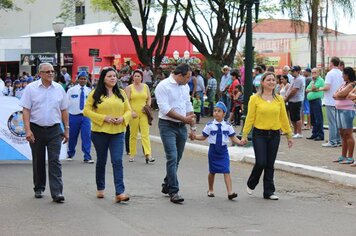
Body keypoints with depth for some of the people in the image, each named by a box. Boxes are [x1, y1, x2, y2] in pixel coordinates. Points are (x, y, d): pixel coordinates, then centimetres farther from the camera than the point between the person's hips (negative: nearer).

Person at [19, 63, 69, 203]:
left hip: (54, 130, 1)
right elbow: (26, 110, -5)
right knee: (38, 161, 10)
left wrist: (66, 129, 8)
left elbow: (64, 111, 10)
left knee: (55, 161, -7)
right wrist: (28, 130, -13)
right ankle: (39, 189, 25)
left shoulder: (59, 89, 5)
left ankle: (57, 192, -11)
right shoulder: (31, 88, -2)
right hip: (36, 129, -1)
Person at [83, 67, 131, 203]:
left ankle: (120, 192, -13)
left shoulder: (121, 93, 8)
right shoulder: (95, 94, -2)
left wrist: (123, 118, -10)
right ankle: (100, 189, 30)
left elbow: (128, 110, 12)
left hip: (117, 132, 1)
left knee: (117, 161, -9)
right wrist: (103, 118, -15)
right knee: (101, 161, 12)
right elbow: (86, 111, -6)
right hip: (100, 132, -1)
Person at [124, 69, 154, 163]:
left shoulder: (145, 86, 11)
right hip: (133, 114, -2)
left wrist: (148, 107, 2)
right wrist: (131, 112, -13)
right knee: (133, 134, 4)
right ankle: (132, 154, 14)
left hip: (144, 113, 2)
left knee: (145, 134, -7)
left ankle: (148, 155, -15)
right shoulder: (129, 88, 2)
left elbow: (149, 99, 18)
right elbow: (127, 101, -3)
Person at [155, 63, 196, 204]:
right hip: (168, 126, -7)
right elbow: (165, 109, -19)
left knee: (176, 159, 12)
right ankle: (174, 191, -13)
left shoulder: (185, 87, 11)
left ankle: (167, 186, 26)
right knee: (172, 158, -14)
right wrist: (184, 118, -18)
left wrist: (192, 126, 14)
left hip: (181, 127, 7)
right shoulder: (163, 86, -12)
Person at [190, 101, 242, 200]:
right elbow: (203, 137, 2)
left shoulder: (227, 126, -1)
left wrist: (240, 142, -13)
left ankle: (230, 192, -14)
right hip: (213, 150, 0)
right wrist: (195, 137, -13)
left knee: (226, 171, -10)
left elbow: (233, 137, 3)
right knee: (212, 171, 13)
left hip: (223, 151, 0)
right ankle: (210, 190, 32)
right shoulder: (210, 125, -3)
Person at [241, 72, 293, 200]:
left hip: (274, 135, 3)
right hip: (259, 134, -3)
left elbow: (284, 118, 9)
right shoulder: (255, 98, -4)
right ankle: (251, 184, 21)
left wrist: (289, 135, 10)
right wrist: (244, 135, -6)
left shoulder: (279, 99, 5)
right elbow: (250, 118, -4)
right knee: (261, 163, -7)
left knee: (270, 165, 7)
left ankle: (269, 192, 15)